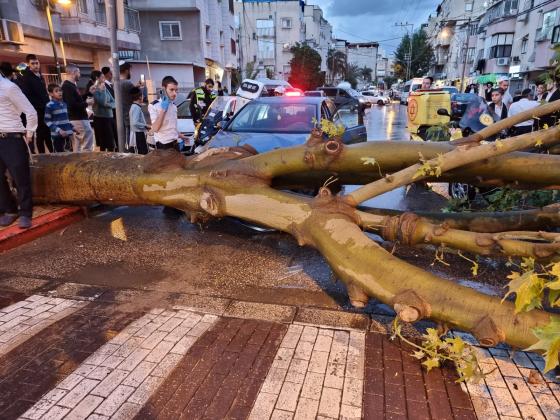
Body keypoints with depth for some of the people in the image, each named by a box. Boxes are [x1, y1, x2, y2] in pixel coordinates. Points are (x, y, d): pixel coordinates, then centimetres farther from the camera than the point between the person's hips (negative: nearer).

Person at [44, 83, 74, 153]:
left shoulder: (64, 104, 11)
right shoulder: (49, 105, -9)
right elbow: (47, 121, -11)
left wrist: (72, 128, 14)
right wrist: (58, 130, -20)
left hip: (68, 134, 6)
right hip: (57, 135, -6)